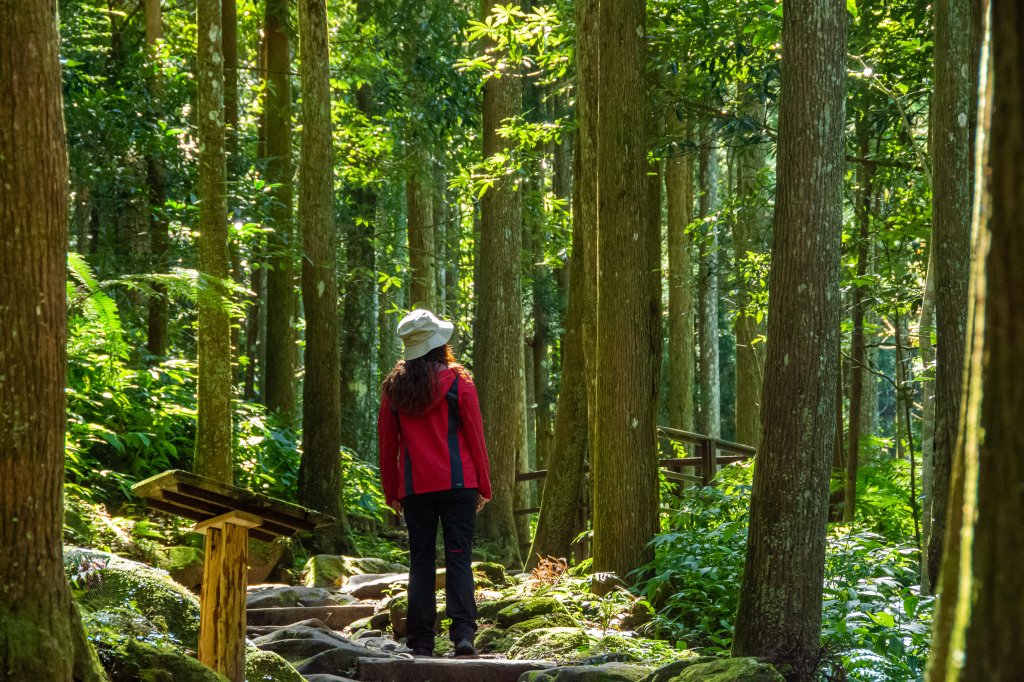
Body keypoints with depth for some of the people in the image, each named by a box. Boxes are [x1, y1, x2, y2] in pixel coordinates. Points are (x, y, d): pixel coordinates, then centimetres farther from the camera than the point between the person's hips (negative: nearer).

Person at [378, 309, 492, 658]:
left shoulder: (394, 388, 5)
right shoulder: (458, 382, -3)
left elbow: (387, 443, 8)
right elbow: (474, 436, -2)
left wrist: (392, 492, 15)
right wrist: (483, 485, 5)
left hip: (414, 486, 2)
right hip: (457, 483, -2)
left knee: (420, 562, 6)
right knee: (459, 558, -2)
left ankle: (421, 643, 3)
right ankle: (463, 633, -15)